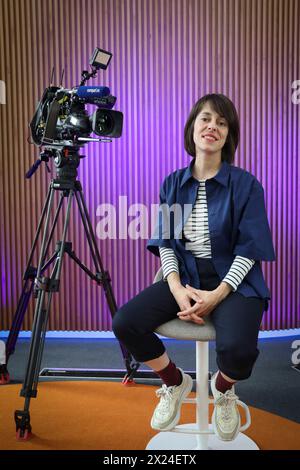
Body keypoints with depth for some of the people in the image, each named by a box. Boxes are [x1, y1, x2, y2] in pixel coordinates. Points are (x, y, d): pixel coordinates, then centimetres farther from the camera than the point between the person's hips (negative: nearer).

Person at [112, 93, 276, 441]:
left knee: (237, 347, -32)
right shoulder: (173, 183, 6)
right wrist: (177, 288, -13)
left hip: (233, 281, -3)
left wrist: (217, 295, -21)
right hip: (183, 278, 4)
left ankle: (223, 388, 11)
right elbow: (165, 243, 4)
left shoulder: (245, 183, -5)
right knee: (125, 323, -17)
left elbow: (248, 250, -9)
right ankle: (175, 382, 14)